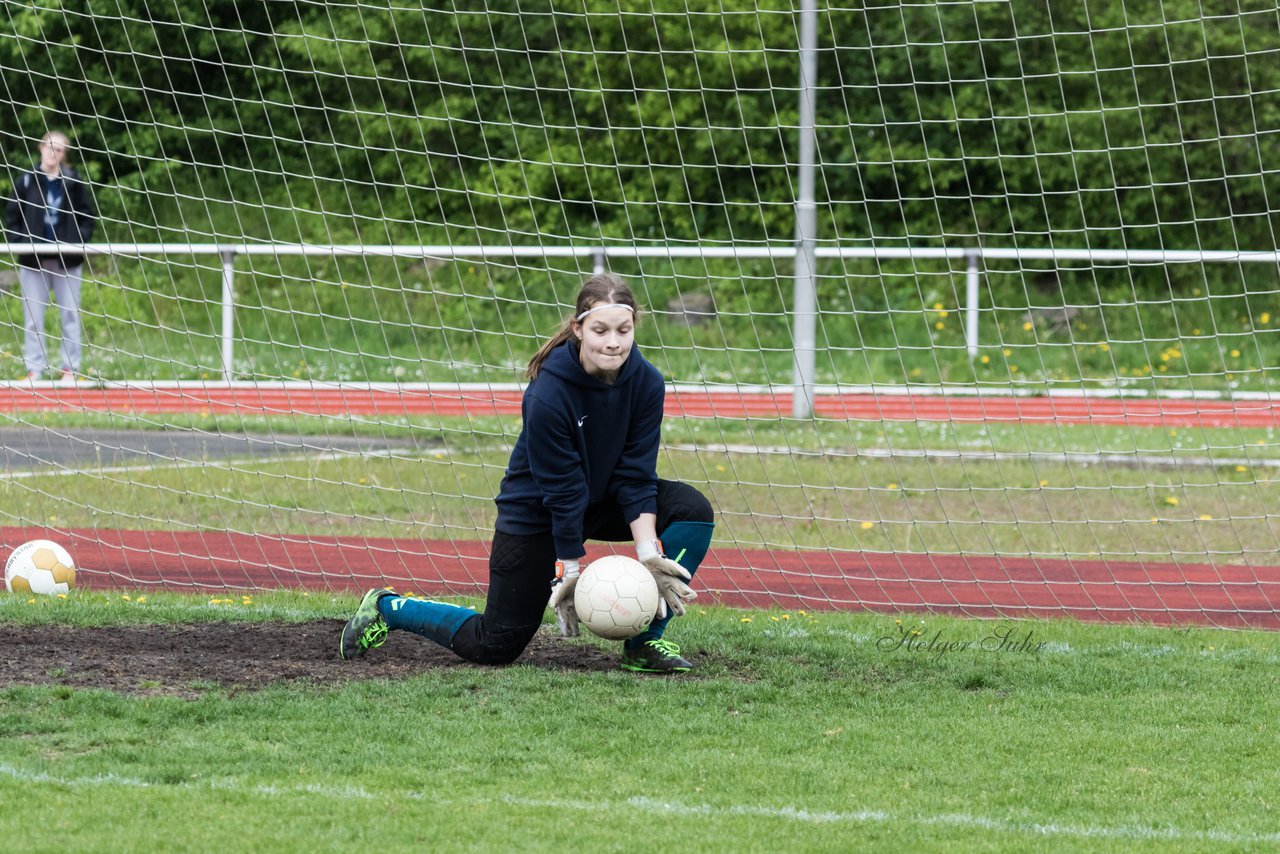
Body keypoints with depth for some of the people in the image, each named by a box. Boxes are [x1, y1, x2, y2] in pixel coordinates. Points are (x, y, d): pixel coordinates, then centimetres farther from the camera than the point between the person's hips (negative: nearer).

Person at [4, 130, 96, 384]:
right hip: (33, 259, 0)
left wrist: (80, 240, -9)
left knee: (70, 315, 3)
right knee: (33, 317, 2)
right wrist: (18, 242, -9)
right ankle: (34, 369, 8)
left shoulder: (74, 182, 1)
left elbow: (87, 216, 5)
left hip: (67, 259, 0)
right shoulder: (27, 180, 1)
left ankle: (70, 368, 10)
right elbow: (12, 215, 4)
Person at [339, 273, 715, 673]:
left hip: (604, 500, 5)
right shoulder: (547, 396, -32)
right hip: (536, 509, -5)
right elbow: (563, 492, -26)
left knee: (692, 508, -20)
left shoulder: (646, 383, -18)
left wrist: (649, 555, -23)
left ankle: (645, 642, -11)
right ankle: (386, 608, 24)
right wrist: (569, 573, -21)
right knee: (495, 647, -1)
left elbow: (635, 476, -15)